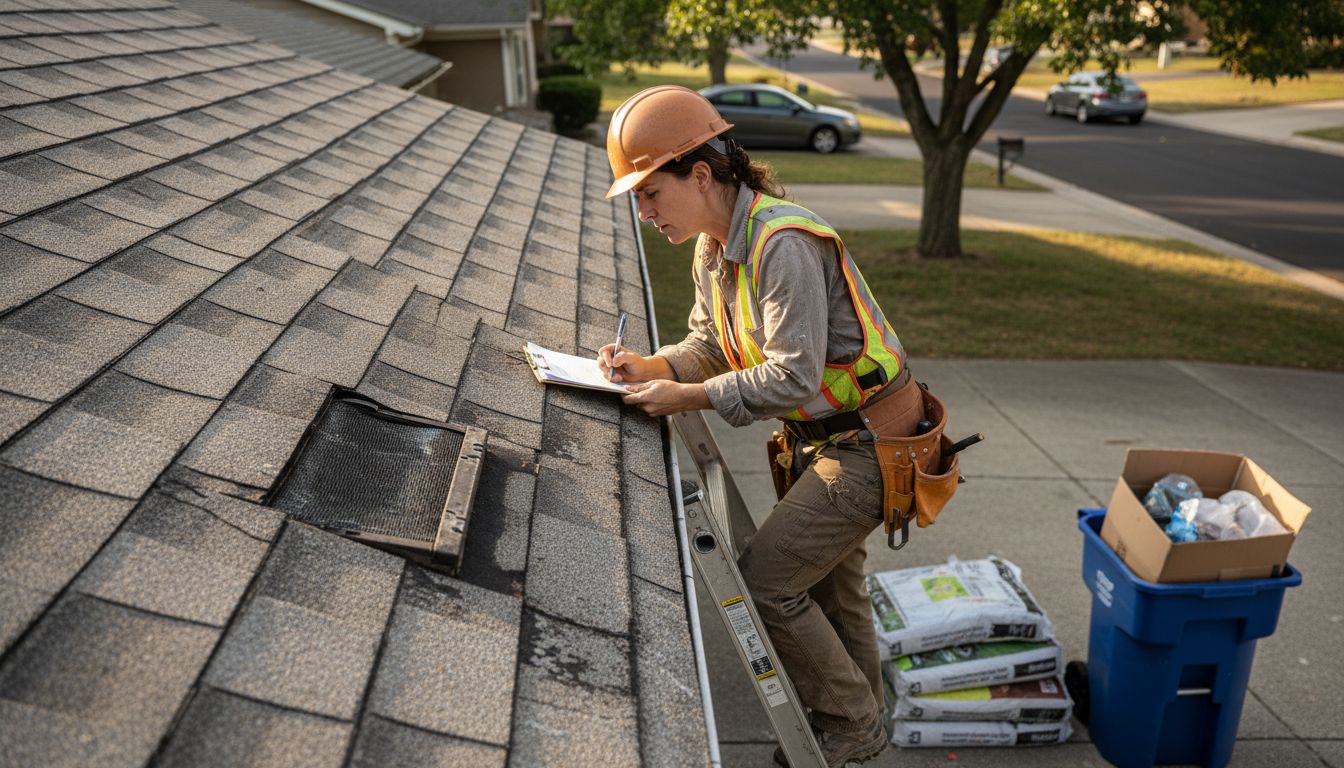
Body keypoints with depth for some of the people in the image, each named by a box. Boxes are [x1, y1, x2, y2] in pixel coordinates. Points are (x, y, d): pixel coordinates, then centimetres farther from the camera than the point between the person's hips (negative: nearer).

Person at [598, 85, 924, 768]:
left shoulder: (783, 243, -28)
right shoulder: (713, 246, 3)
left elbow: (794, 376, -30)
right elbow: (709, 345, 9)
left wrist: (689, 397, -23)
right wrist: (647, 368, -9)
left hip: (868, 442, -10)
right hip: (826, 437, 10)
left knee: (764, 581, -7)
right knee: (827, 583, 22)